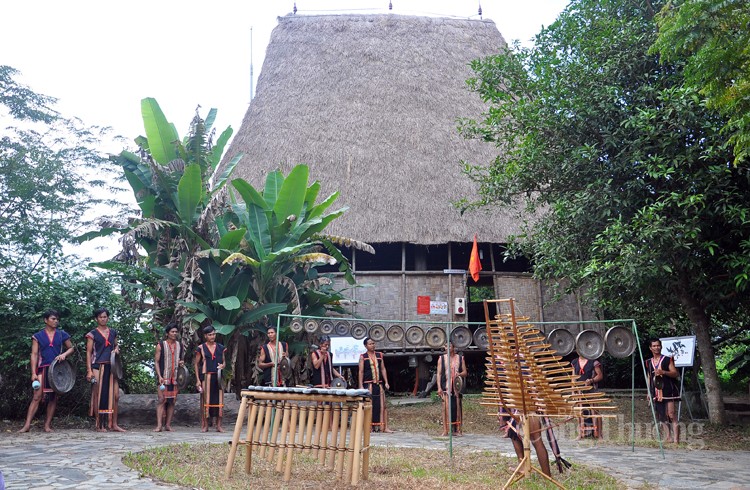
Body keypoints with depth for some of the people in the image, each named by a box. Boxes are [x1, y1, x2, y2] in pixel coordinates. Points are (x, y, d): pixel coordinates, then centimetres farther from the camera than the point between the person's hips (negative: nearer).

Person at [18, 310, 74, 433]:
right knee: (37, 396, -10)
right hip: (43, 368, -2)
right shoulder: (38, 336, 4)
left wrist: (64, 354, -7)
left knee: (53, 398, 4)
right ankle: (27, 425, -10)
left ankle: (47, 425, 10)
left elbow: (71, 348, 16)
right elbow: (34, 355, 0)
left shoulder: (62, 334, 9)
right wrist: (33, 373, -8)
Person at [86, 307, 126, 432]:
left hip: (111, 367, 4)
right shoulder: (92, 334, -1)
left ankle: (113, 424, 8)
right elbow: (88, 352, -3)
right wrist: (89, 370, -10)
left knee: (115, 395, 2)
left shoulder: (113, 332, 13)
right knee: (98, 395, -1)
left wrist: (117, 349, 3)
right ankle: (99, 424, 7)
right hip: (98, 366, -4)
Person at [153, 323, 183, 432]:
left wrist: (181, 363, 2)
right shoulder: (161, 345, 1)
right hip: (163, 377, -4)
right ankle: (159, 425, -12)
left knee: (172, 401, 3)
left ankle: (168, 424, 8)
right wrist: (159, 376, -12)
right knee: (161, 400, -10)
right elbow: (156, 361, -2)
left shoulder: (179, 346, 14)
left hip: (175, 377, 4)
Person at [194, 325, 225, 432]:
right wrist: (198, 380, -4)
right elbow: (196, 364, 3)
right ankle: (205, 425, 6)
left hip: (218, 377, 3)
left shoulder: (220, 348, 10)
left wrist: (222, 365, -5)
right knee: (206, 400, -2)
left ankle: (219, 425, 6)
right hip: (206, 377, -3)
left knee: (219, 400, 1)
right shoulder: (201, 348, 1)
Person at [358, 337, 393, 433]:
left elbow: (383, 369, 14)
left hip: (379, 384, 4)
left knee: (382, 405, 0)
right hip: (368, 384, -4)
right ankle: (369, 426, 7)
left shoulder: (379, 355, 13)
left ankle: (384, 427, 3)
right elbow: (361, 372, -2)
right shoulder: (363, 357, 1)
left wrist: (386, 382, 7)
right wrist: (361, 386, -9)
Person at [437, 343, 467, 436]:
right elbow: (439, 373, 5)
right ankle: (445, 430, -4)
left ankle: (457, 429, 6)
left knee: (457, 407, 0)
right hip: (446, 387, -1)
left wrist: (460, 374, -12)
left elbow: (465, 372, 12)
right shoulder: (442, 358, 8)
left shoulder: (460, 358, 11)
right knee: (446, 408, -6)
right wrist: (439, 387, -4)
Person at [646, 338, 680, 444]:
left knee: (671, 414, -12)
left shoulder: (667, 360, 0)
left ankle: (676, 439, -12)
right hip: (656, 393, 5)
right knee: (661, 416, 4)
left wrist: (664, 372, -19)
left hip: (667, 391, -5)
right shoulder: (649, 362, 14)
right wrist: (649, 392, 15)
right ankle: (668, 438, 9)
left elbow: (676, 374, -3)